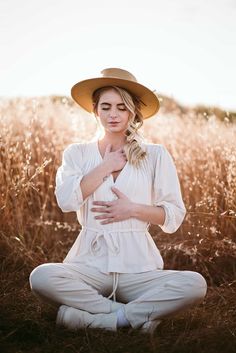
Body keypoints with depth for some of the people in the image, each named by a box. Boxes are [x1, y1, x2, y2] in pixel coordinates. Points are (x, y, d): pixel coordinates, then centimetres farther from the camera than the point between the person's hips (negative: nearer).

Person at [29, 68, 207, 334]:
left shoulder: (155, 155, 8)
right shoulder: (77, 153, 10)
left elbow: (174, 216, 6)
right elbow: (66, 200, -9)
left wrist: (133, 209, -8)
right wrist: (106, 166, -4)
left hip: (137, 265, 0)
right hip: (90, 262, 0)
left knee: (194, 284, -27)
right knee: (41, 277, -30)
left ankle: (90, 317, -20)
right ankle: (132, 316, -19)